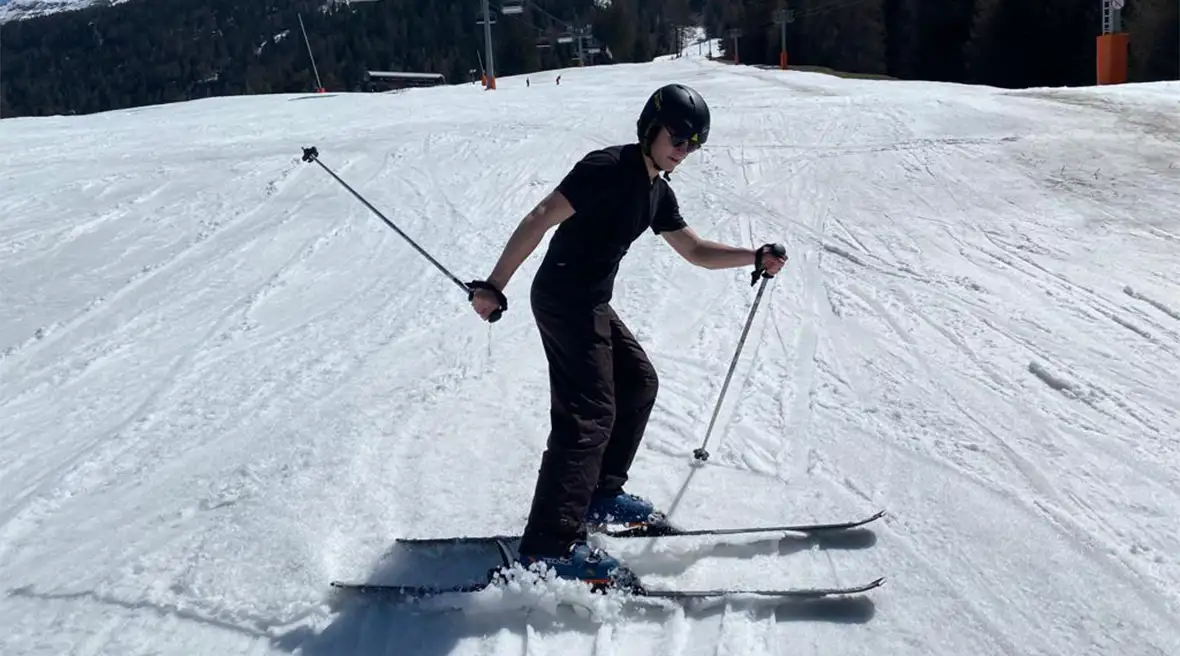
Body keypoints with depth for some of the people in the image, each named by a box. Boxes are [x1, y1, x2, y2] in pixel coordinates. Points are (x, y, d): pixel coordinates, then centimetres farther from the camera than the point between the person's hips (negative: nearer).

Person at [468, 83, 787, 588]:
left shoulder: (658, 193, 13)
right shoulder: (608, 167, -15)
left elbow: (695, 251, 20)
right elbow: (541, 219, -21)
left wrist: (756, 257, 7)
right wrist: (494, 286, -26)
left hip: (591, 304, 10)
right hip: (563, 300, -10)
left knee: (638, 383, 16)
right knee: (590, 413, -14)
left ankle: (599, 493, 26)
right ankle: (550, 545, -15)